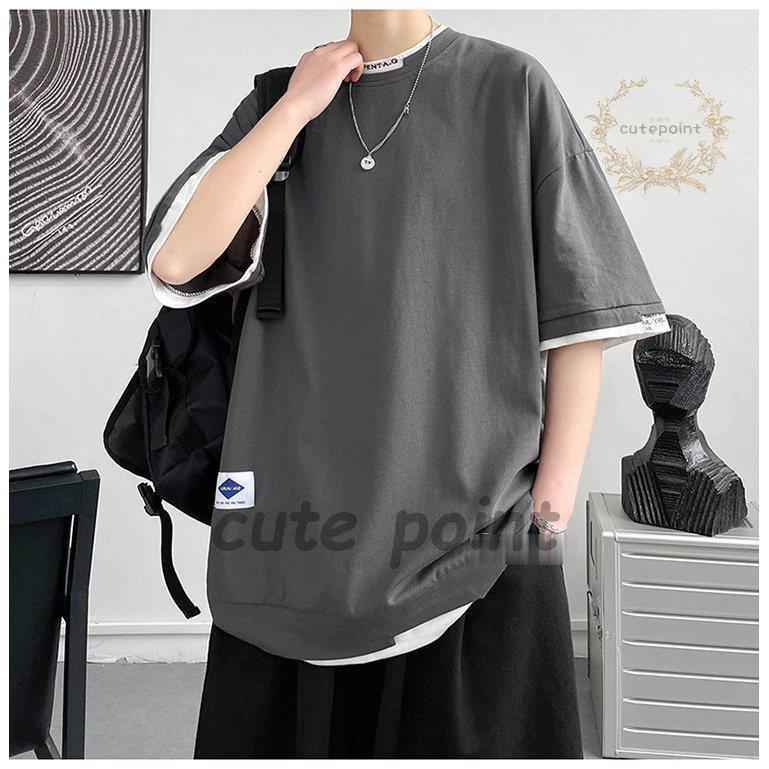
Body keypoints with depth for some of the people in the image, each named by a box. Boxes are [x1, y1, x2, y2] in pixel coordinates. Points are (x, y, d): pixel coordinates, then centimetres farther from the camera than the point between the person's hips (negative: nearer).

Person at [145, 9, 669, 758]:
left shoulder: (512, 88, 3)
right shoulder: (276, 108, 11)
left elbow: (581, 313, 0)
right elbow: (174, 261, -5)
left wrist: (553, 500, -5)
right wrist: (297, 107, -4)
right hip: (297, 525, 3)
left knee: (474, 733, 5)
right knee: (287, 734, 10)